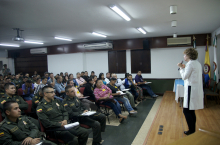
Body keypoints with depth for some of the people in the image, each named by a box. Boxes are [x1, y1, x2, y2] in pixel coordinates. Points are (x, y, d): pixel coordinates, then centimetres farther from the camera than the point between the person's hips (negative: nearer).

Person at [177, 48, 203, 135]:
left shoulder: (190, 63, -14)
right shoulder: (197, 63, 16)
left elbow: (184, 77, -13)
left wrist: (182, 68, -1)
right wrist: (184, 68, 14)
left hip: (191, 90, -10)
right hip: (196, 89, 10)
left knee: (186, 111, -2)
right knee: (191, 111, 16)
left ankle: (192, 130, 6)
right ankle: (193, 130, 25)